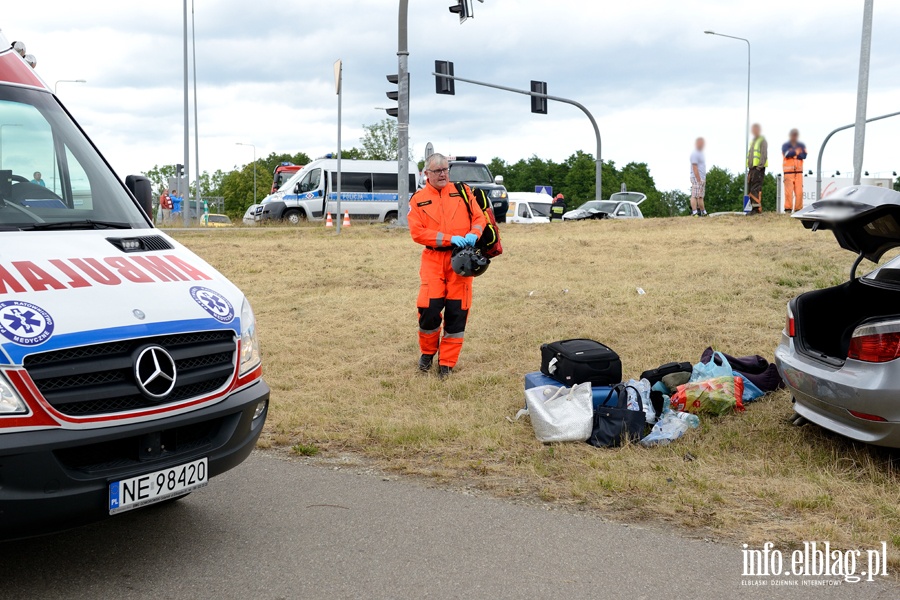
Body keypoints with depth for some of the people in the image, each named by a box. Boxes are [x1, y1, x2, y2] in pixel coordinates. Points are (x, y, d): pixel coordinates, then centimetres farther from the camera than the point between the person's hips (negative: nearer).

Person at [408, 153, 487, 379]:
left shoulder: (463, 191, 7)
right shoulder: (418, 199, 3)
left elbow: (479, 218, 8)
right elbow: (417, 232, -7)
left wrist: (473, 234, -14)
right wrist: (449, 239, -17)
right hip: (433, 260, -1)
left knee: (457, 311, 2)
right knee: (429, 307, -10)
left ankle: (447, 362, 13)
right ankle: (427, 352, 17)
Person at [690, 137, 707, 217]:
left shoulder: (700, 153, 20)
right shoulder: (694, 154, -11)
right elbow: (694, 168, -18)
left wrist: (704, 179, 18)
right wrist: (698, 180, -22)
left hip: (702, 178, 10)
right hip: (696, 178, -10)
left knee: (700, 196, 11)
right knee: (695, 196, -11)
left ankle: (703, 212, 13)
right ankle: (694, 212, -15)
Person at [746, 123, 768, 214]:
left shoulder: (762, 141, -2)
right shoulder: (752, 141, 24)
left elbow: (764, 155, -12)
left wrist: (760, 166, -19)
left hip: (758, 168, -9)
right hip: (751, 168, 9)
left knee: (756, 188, -15)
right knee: (750, 189, 6)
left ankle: (757, 208, -18)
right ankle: (753, 207, 9)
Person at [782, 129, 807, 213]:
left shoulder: (802, 145, 15)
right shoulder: (785, 145, 7)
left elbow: (804, 156, -3)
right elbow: (787, 154, -14)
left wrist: (793, 153, -7)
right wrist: (797, 152, -4)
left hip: (799, 171, 3)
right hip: (788, 171, -3)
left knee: (799, 191, -3)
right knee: (788, 191, -10)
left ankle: (799, 208, 2)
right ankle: (788, 208, -6)